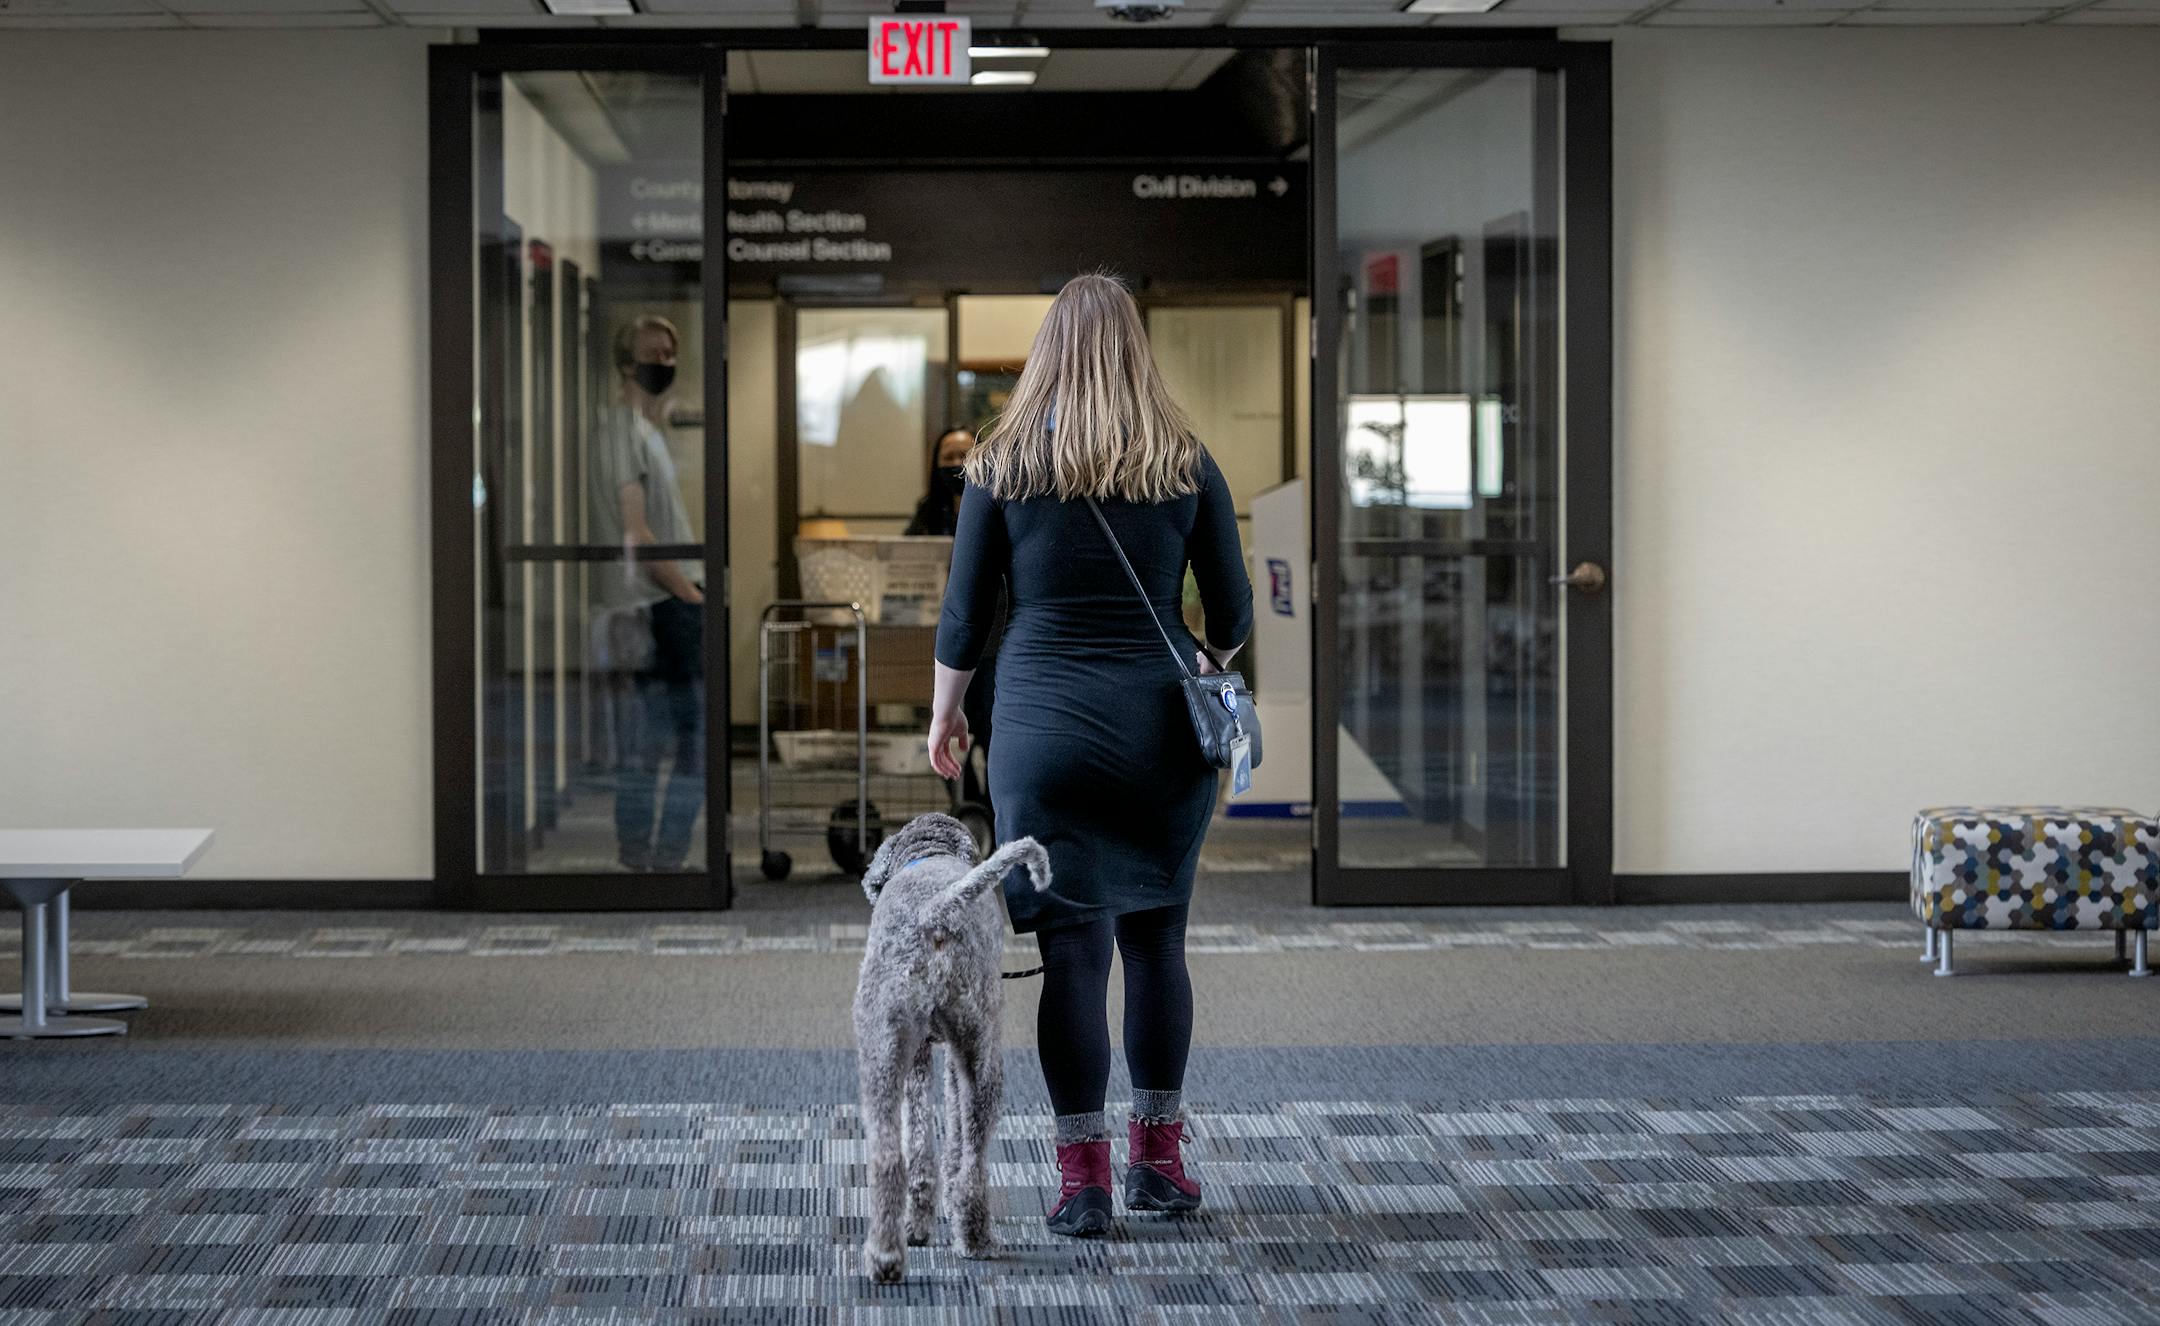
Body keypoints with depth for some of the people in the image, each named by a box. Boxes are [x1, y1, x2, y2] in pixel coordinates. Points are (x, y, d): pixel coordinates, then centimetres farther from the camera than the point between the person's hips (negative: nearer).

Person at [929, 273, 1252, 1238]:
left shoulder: (1002, 465, 0)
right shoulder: (1186, 467, 2)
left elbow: (965, 613, 3)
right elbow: (1232, 609, 8)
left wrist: (944, 714, 18)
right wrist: (1211, 665, 29)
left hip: (1047, 723, -1)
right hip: (1161, 724, 1)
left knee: (1073, 948, 0)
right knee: (1156, 937, 13)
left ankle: (1084, 1181, 0)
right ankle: (1157, 1160, 20)